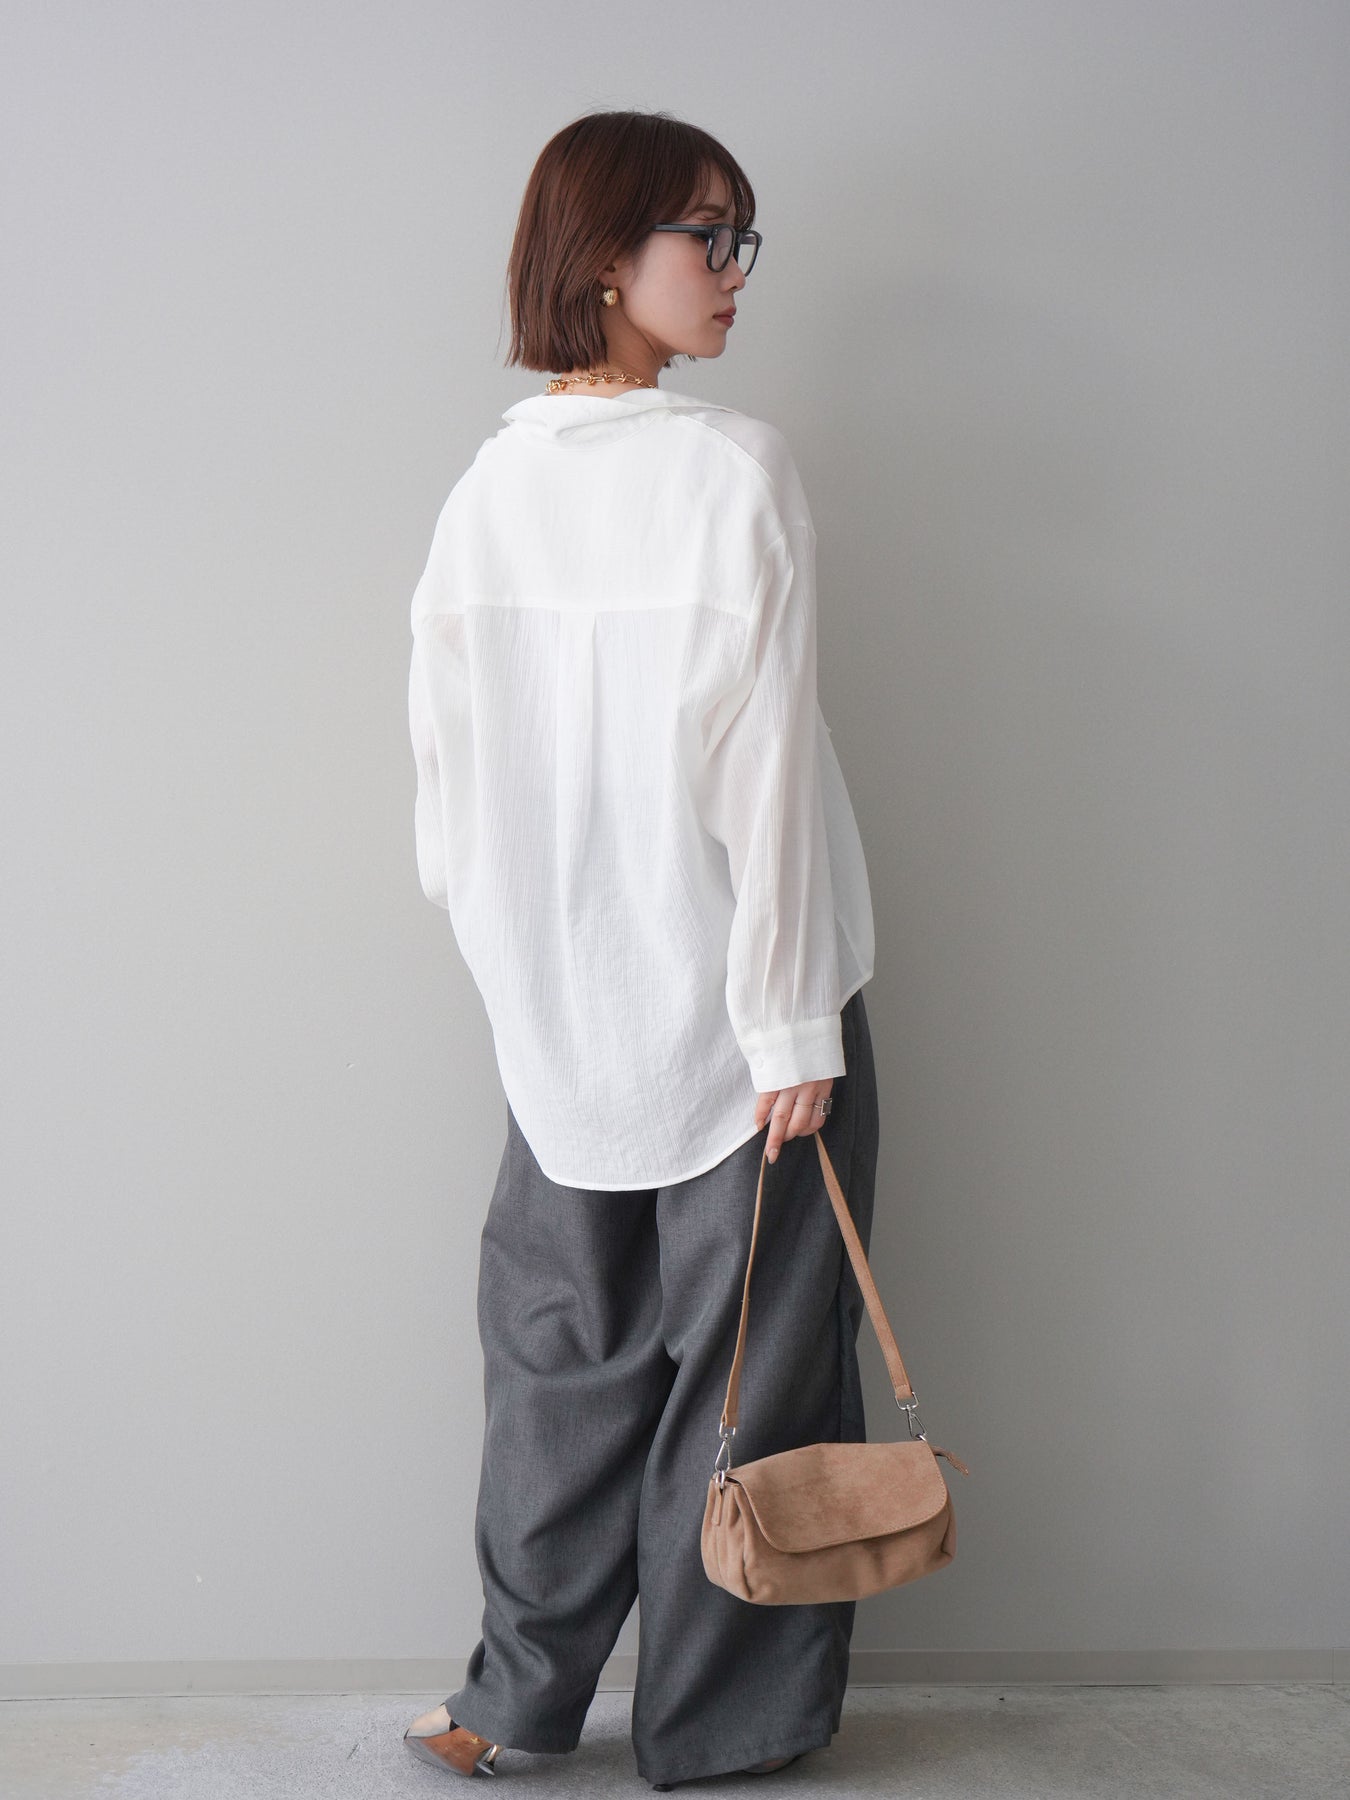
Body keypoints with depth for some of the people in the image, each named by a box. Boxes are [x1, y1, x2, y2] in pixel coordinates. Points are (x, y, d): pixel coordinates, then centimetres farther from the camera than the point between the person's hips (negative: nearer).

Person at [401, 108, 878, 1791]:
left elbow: (448, 756, 7)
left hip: (558, 1015, 5)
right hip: (725, 1001, -5)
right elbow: (756, 760, -17)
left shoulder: (485, 486, 4)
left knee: (562, 1349, 17)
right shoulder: (732, 465, -14)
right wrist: (796, 1026, -13)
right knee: (743, 1359, 9)